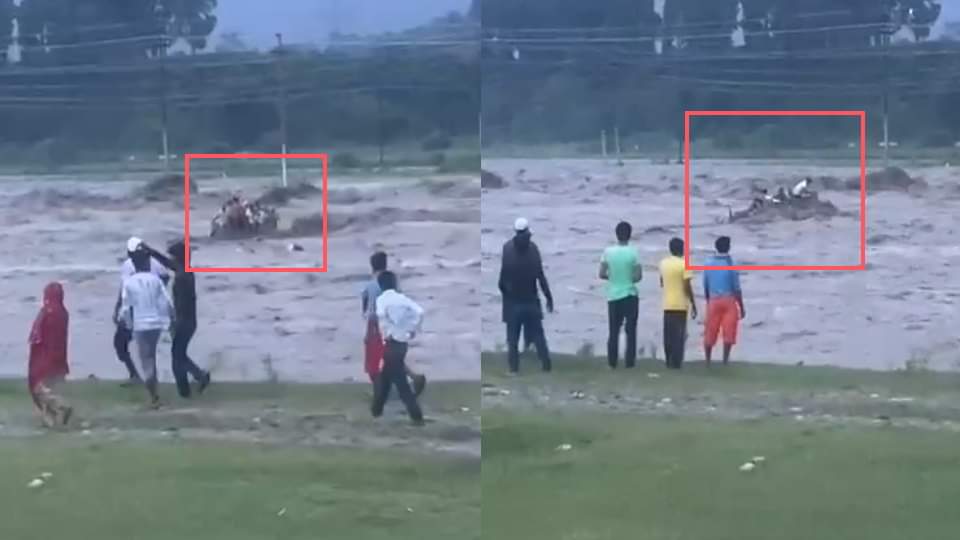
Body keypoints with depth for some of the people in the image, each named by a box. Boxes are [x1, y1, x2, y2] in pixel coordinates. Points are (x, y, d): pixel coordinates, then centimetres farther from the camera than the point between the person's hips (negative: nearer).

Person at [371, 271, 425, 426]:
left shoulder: (382, 299, -8)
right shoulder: (403, 298, 7)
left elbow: (381, 315, -29)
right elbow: (419, 312, -5)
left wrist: (386, 333, -17)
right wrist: (413, 330, 3)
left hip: (392, 343, -7)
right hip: (403, 342, 7)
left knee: (400, 382, -2)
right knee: (384, 377, 20)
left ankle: (417, 416, -3)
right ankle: (377, 409, 27)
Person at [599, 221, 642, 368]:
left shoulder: (608, 251, -4)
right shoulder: (633, 252, -10)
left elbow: (602, 274, -4)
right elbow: (638, 276, -12)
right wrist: (630, 279, 8)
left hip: (613, 296, 2)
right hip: (630, 295, -2)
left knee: (613, 331, 9)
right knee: (630, 330, 4)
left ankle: (612, 361, 6)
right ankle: (629, 361, 0)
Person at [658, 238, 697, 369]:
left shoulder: (663, 263, 7)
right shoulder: (684, 264, -11)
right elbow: (687, 287, -13)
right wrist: (693, 305, -6)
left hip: (667, 304, 5)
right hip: (680, 304, -5)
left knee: (668, 335, 11)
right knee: (679, 335, -2)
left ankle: (669, 362, 13)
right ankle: (676, 363, -5)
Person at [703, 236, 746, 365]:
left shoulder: (709, 265, 2)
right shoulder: (731, 265, -9)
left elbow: (705, 288, 8)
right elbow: (737, 289, -7)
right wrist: (742, 307, 1)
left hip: (713, 301, 3)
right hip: (729, 301, -3)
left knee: (710, 334, 9)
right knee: (728, 334, 0)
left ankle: (708, 361, 14)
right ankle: (725, 361, -4)